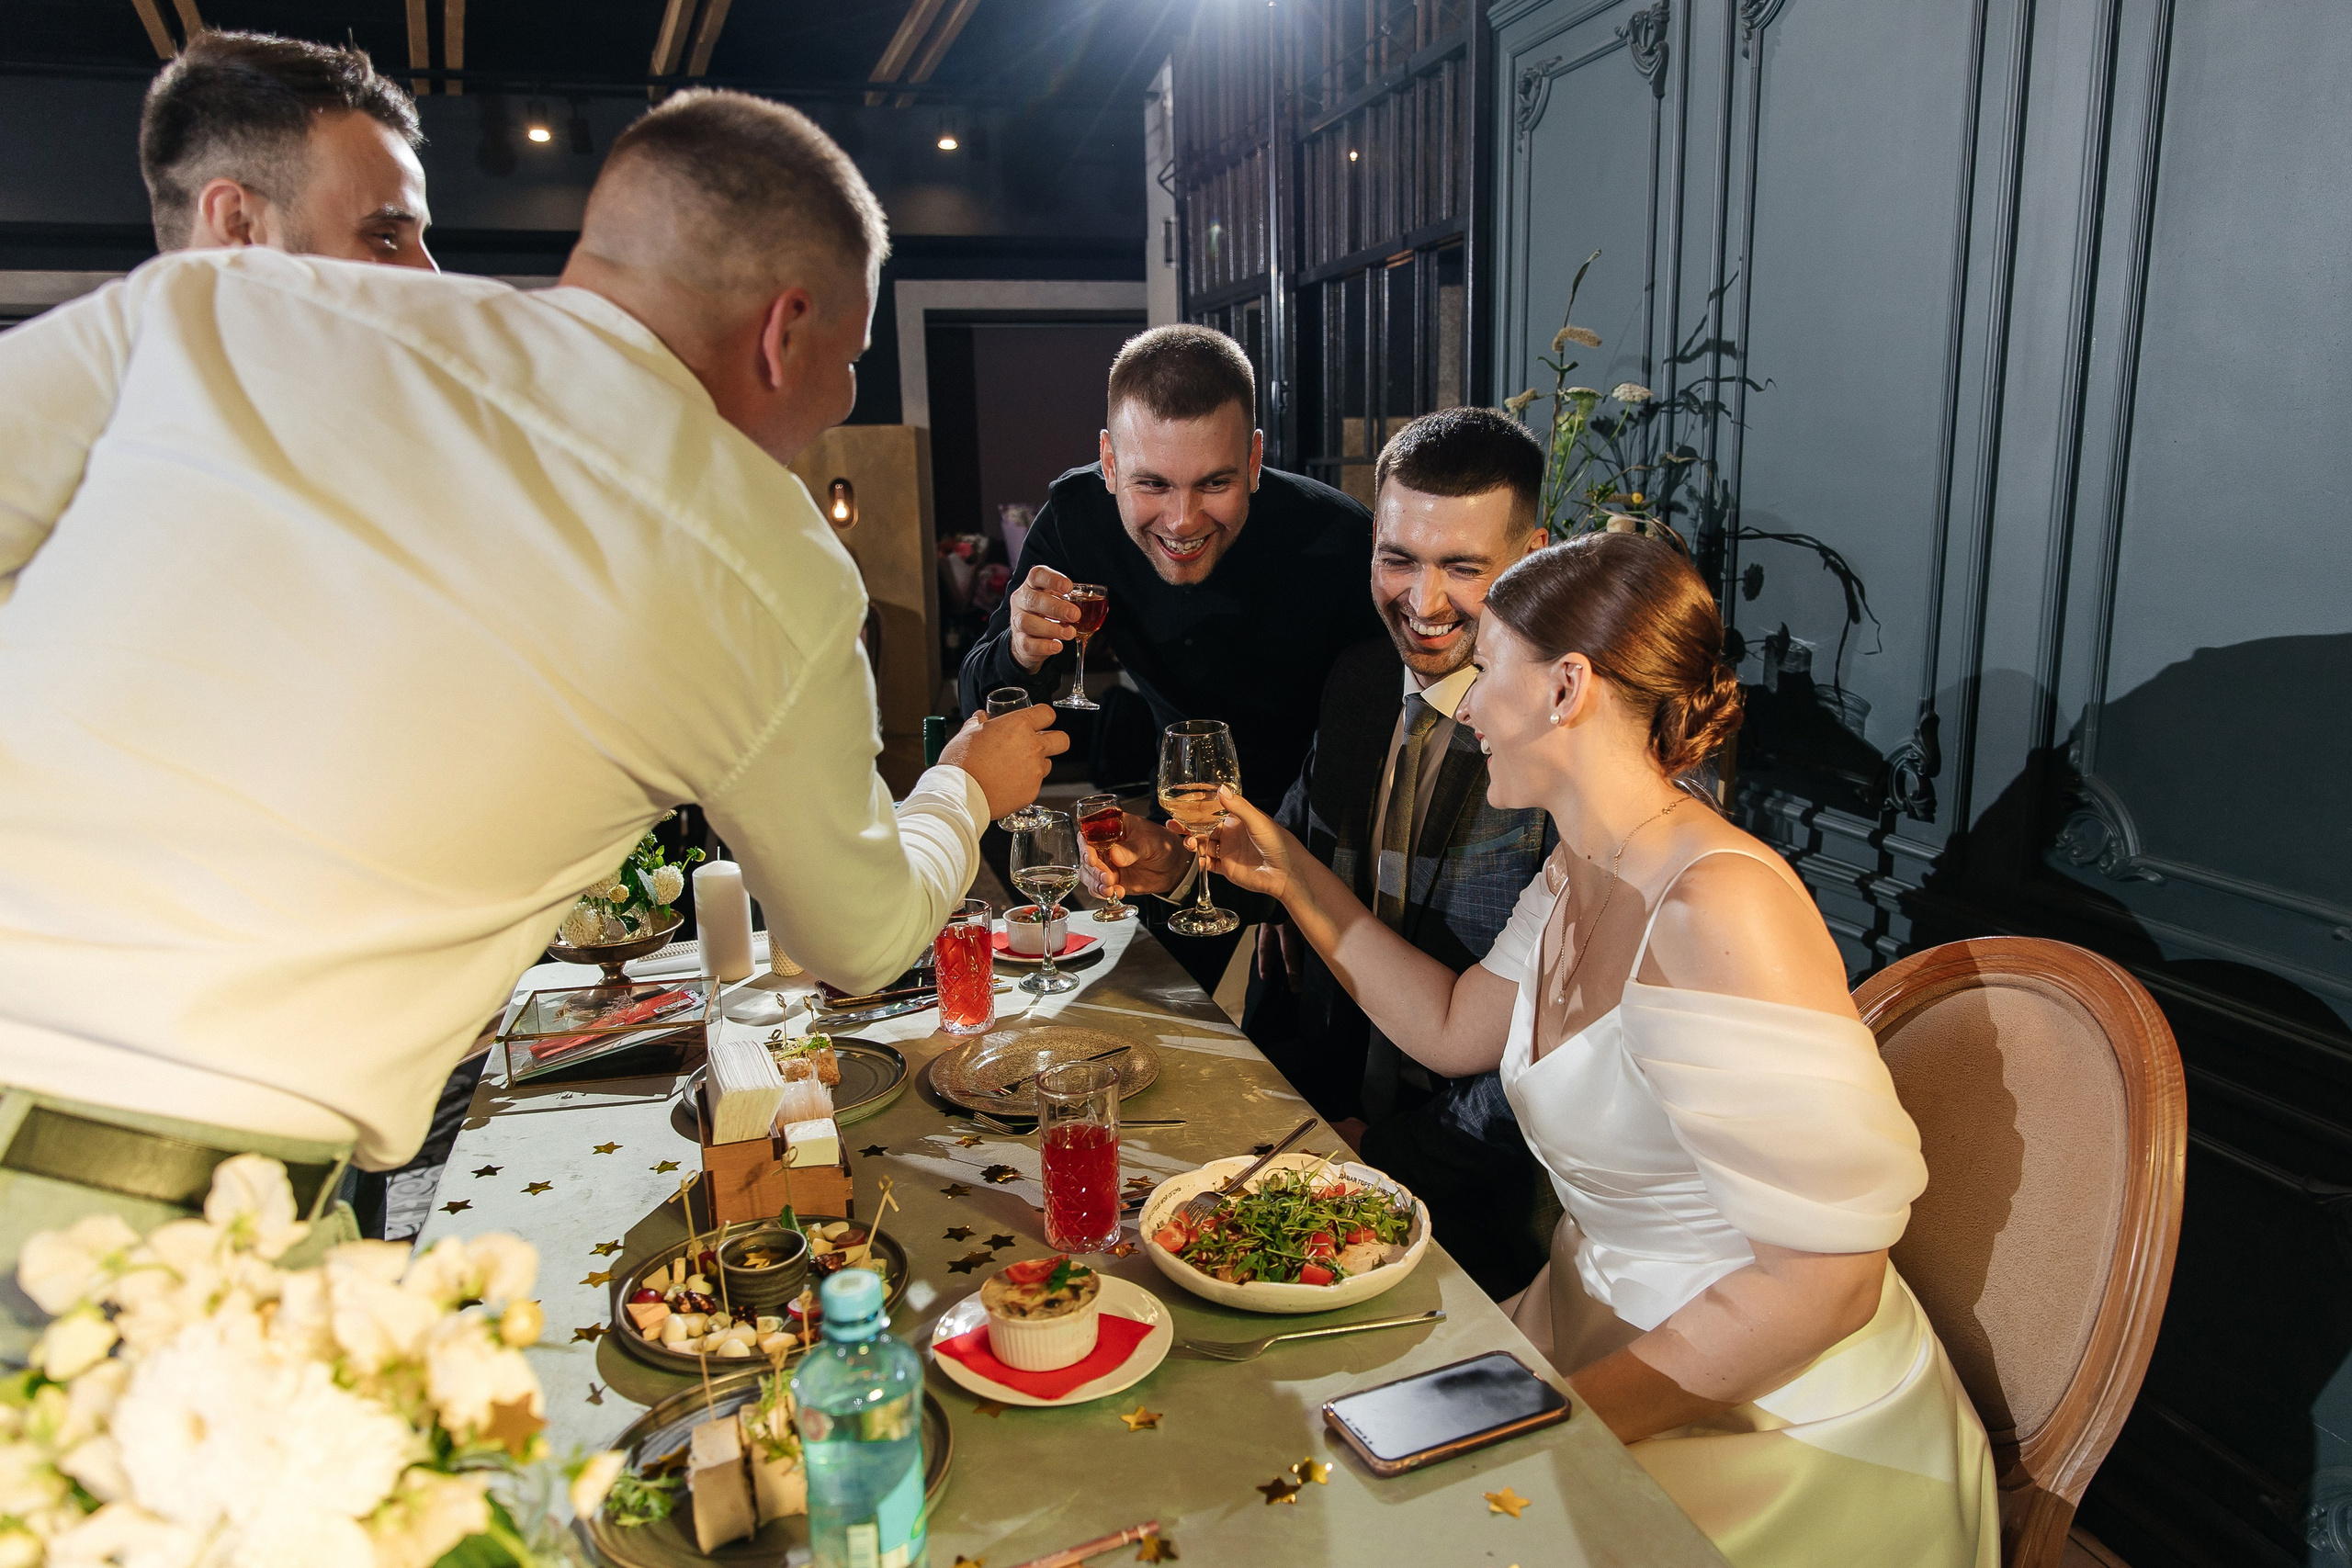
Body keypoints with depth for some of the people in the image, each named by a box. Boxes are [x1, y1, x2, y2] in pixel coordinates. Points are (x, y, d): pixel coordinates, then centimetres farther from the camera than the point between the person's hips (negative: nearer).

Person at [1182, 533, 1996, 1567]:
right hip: (1605, 1335, 7)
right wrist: (1292, 876, 10)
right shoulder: (1581, 875, 1)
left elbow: (1826, 1277, -27)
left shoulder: (1720, 908, -28)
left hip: (1786, 1437, -7)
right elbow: (1452, 1028, 16)